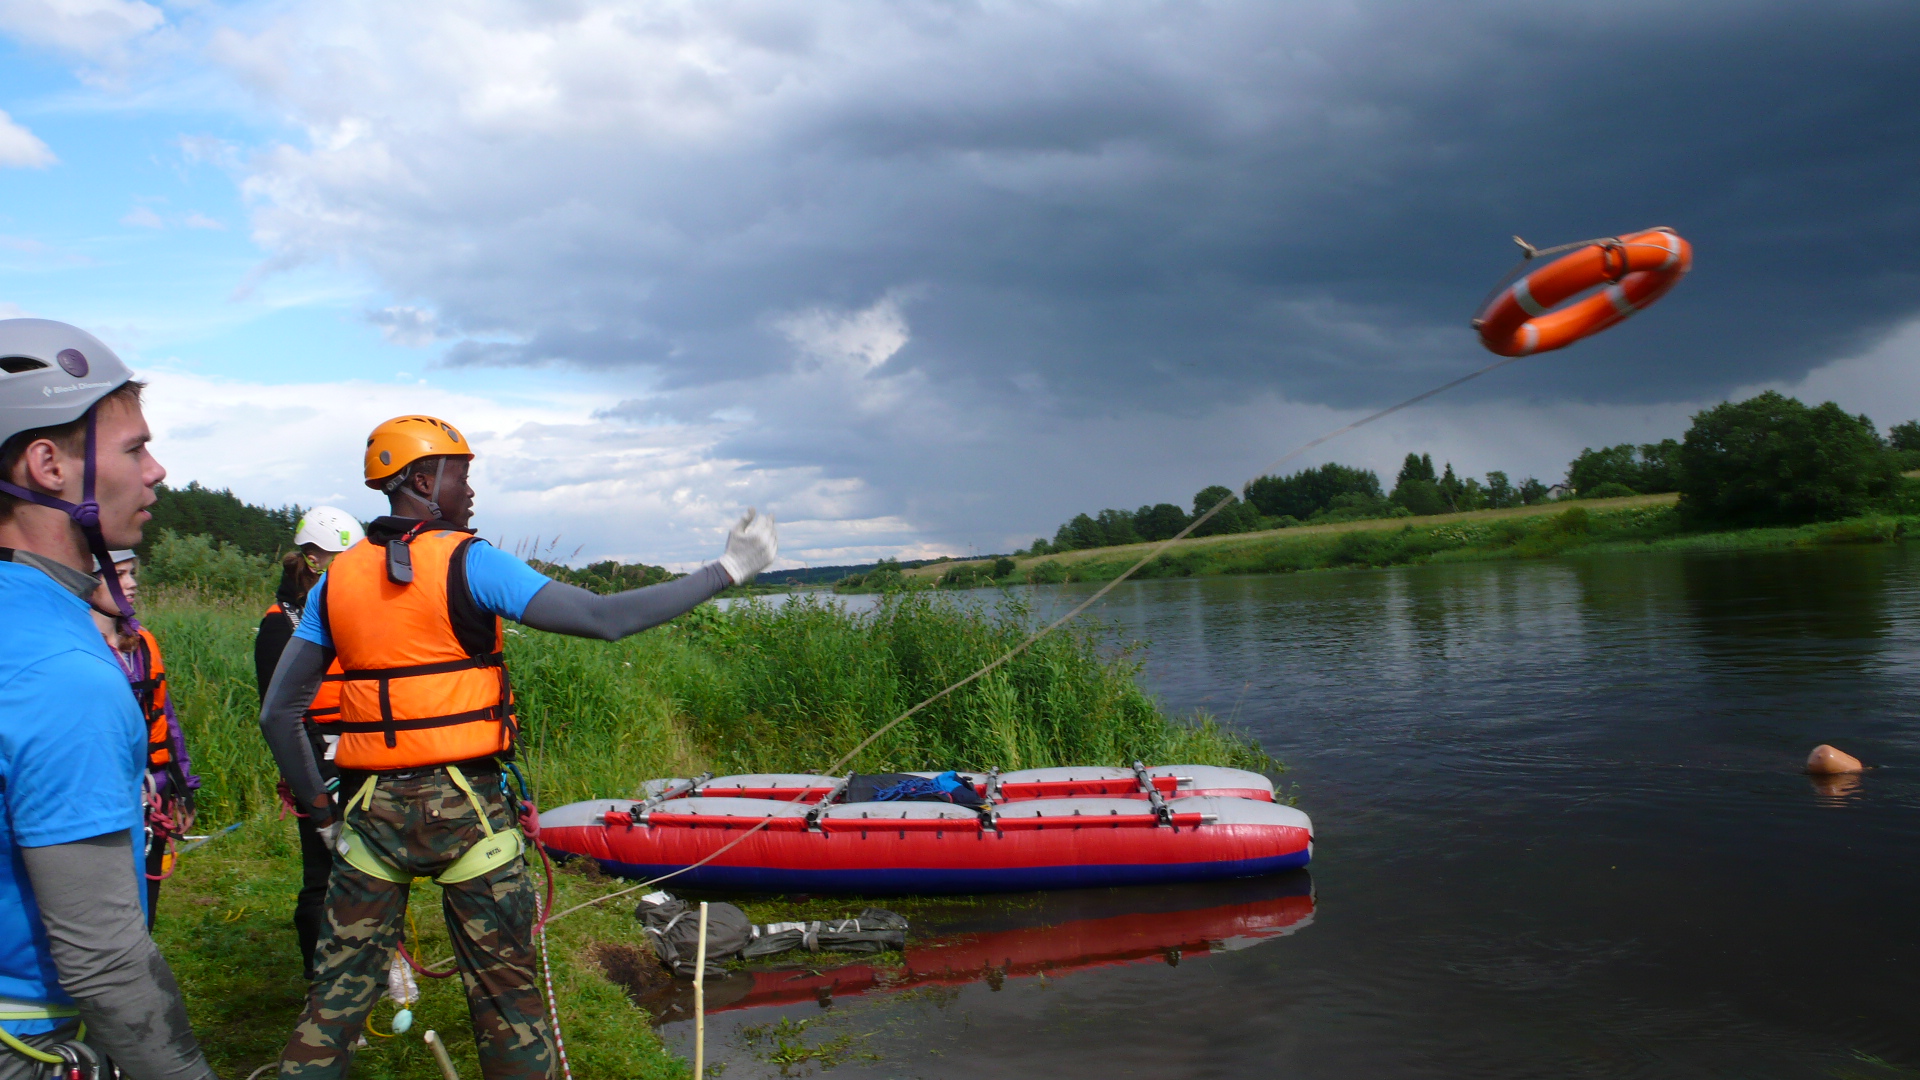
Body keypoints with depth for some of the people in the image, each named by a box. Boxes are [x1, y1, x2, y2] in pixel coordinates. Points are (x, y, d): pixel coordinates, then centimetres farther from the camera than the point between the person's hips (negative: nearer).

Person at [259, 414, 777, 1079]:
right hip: (465, 807, -4)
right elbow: (605, 619, -17)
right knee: (506, 995, 9)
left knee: (338, 993, 15)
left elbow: (278, 713, 6)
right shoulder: (467, 561, -9)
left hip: (371, 810, 5)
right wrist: (727, 571, -13)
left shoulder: (336, 580, 6)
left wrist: (322, 814, 15)